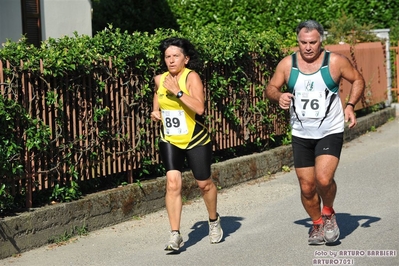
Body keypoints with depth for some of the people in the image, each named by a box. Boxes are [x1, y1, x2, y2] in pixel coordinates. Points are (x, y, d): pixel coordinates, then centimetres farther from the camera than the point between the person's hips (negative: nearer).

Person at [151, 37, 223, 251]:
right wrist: (155, 111, 5)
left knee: (204, 184, 11)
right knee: (172, 183, -13)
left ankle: (214, 221, 38)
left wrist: (178, 91, -33)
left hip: (196, 140, -3)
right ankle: (175, 235, -11)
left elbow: (199, 108, -30)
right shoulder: (160, 79, -1)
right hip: (170, 141, 3)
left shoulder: (191, 77, -17)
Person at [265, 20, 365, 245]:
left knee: (324, 178, -22)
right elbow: (271, 88, 7)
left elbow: (358, 80, 5)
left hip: (331, 132, -3)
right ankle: (317, 224, 33)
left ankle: (328, 213, 9)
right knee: (307, 187, 6)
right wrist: (279, 96, -17)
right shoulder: (287, 64, -2)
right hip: (301, 135, 3)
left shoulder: (335, 61, -8)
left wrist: (350, 105, -10)